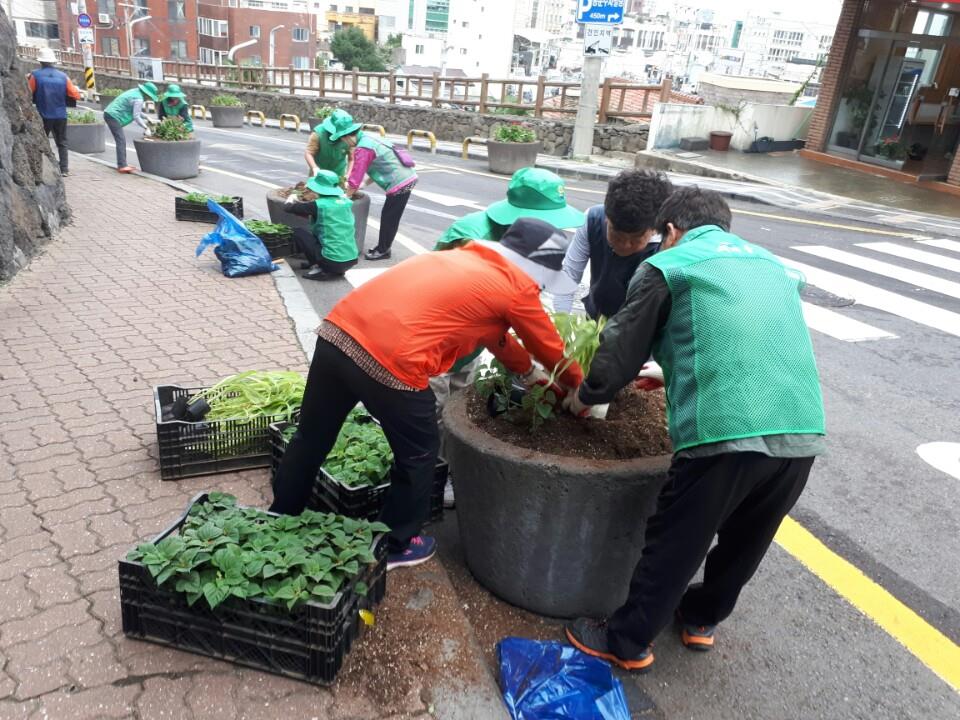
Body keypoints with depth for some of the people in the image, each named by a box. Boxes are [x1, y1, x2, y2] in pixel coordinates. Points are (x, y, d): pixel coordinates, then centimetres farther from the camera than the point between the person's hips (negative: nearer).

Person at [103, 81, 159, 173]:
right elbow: (136, 117, -17)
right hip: (114, 116, -11)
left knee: (121, 140, 14)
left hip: (109, 113, 11)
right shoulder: (138, 99, -17)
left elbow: (136, 111, 23)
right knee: (121, 141, -13)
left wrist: (146, 118, 21)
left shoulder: (135, 91, 14)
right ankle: (122, 166, -18)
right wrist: (146, 128, -10)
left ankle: (122, 165, 18)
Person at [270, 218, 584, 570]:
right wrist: (581, 388, 35)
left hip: (337, 333, 8)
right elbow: (551, 349, 17)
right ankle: (394, 547, 35)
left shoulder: (464, 258, 25)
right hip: (391, 362, -8)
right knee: (417, 456, 17)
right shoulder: (517, 289, 3)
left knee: (310, 440, 24)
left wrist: (530, 371, 46)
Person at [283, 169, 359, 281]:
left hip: (333, 262, -6)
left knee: (298, 232, 9)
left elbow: (289, 207, 4)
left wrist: (291, 200, 26)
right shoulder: (346, 202, 4)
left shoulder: (318, 205, -10)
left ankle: (319, 269, 1)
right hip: (352, 260, 6)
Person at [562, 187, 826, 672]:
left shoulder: (667, 265, 7)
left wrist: (584, 397, 25)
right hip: (803, 432, 6)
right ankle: (702, 619, 48)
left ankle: (627, 642, 31)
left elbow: (622, 349, 7)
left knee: (674, 545, 13)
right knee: (745, 542, 26)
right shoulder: (773, 265, 26)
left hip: (725, 431, -6)